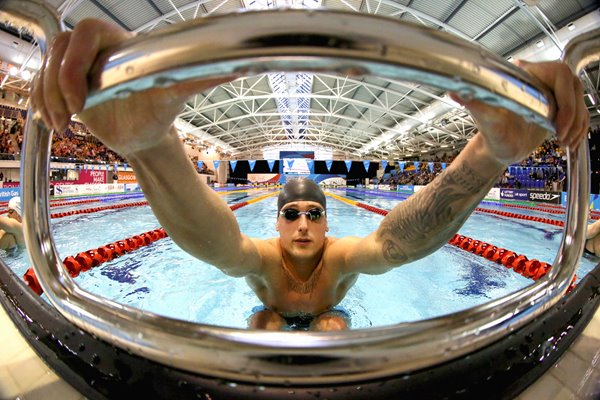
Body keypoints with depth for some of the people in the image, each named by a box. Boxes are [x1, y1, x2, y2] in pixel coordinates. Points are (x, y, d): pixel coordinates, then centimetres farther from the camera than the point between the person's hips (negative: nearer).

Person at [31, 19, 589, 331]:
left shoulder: (344, 256, -31)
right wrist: (150, 142, -77)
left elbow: (410, 235, -49)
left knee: (333, 325, -27)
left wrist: (493, 150, -66)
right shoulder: (259, 256, -33)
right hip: (271, 320, 1)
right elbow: (206, 236, -55)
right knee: (265, 323, -27)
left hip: (326, 320, 0)